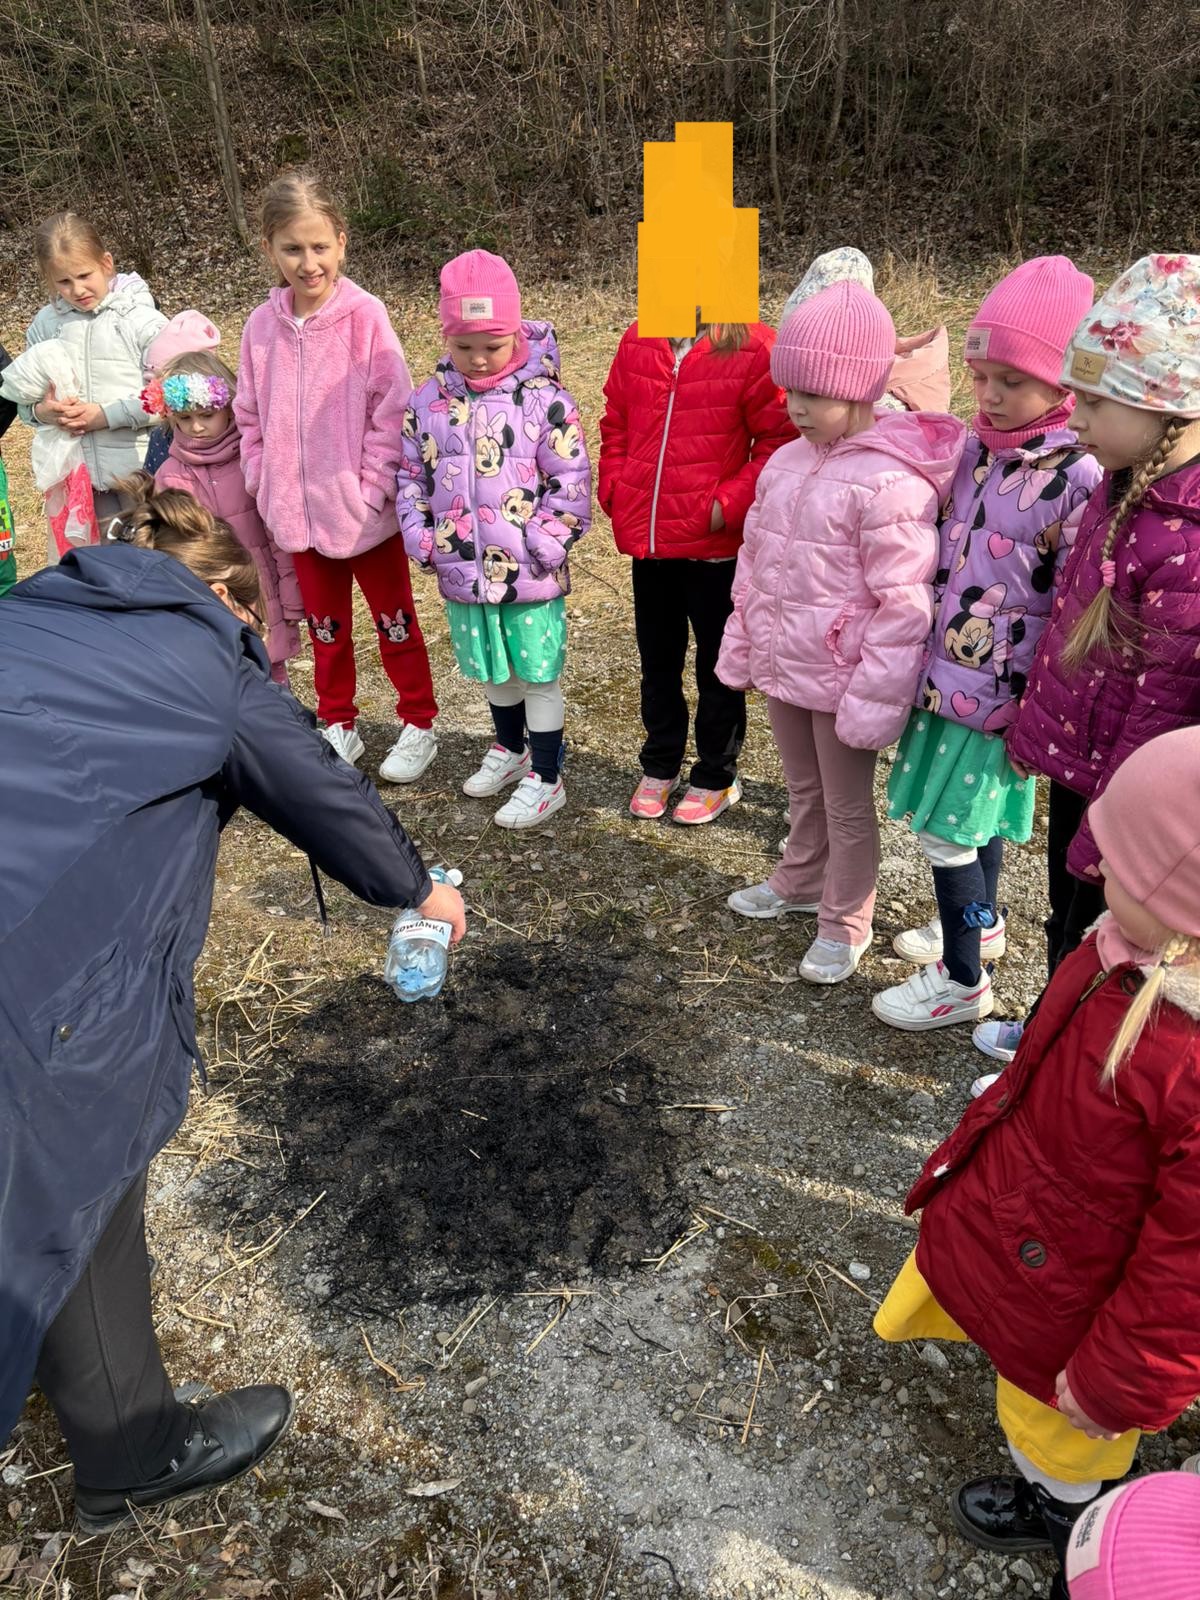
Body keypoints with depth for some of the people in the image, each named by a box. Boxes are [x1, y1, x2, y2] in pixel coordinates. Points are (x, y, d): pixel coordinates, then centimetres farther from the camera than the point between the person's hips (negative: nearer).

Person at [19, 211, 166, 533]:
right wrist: (42, 412, -11)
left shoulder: (140, 318, -8)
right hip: (81, 470, 4)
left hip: (141, 466, -4)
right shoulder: (44, 325, 5)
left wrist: (106, 415, -17)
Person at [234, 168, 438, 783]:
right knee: (326, 627, 17)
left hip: (365, 512, -4)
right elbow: (251, 416, 9)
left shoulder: (364, 316, -11)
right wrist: (266, 484, 0)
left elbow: (393, 411, -12)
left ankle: (418, 725, 26)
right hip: (298, 514, 4)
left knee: (394, 620, 11)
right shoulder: (261, 326, 1)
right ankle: (338, 726, 33)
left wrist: (374, 487, -16)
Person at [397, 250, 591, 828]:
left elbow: (571, 480, -10)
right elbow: (410, 473, 10)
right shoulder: (428, 400, 2)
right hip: (463, 570, 5)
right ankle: (510, 749, 44)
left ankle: (545, 779, 20)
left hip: (530, 573, -4)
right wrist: (418, 536, -1)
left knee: (537, 674, 6)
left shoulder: (544, 399, -10)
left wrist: (548, 543, -16)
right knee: (492, 672, 21)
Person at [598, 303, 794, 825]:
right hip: (646, 538, 5)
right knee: (657, 657, 18)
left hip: (715, 543, -5)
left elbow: (780, 440, -11)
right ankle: (660, 766, 36)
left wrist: (730, 503, -17)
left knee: (716, 662, 11)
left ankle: (716, 776, 28)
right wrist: (615, 490, 3)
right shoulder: (636, 341, 4)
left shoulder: (753, 349, -11)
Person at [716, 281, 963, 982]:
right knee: (804, 789, 26)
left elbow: (904, 603, -21)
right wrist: (741, 649, 14)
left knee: (848, 806, 11)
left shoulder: (891, 481, -20)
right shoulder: (787, 462, 4)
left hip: (841, 679, -7)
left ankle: (845, 923, 29)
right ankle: (802, 880, 47)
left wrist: (875, 700, -20)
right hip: (783, 667, 7)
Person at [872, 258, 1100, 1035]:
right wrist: (920, 662, 14)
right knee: (979, 818, 23)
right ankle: (983, 924, 45)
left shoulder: (1078, 482, -19)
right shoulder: (973, 452, 3)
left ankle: (963, 981, 18)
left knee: (948, 831, 0)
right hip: (945, 676, 7)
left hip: (1000, 696, -7)